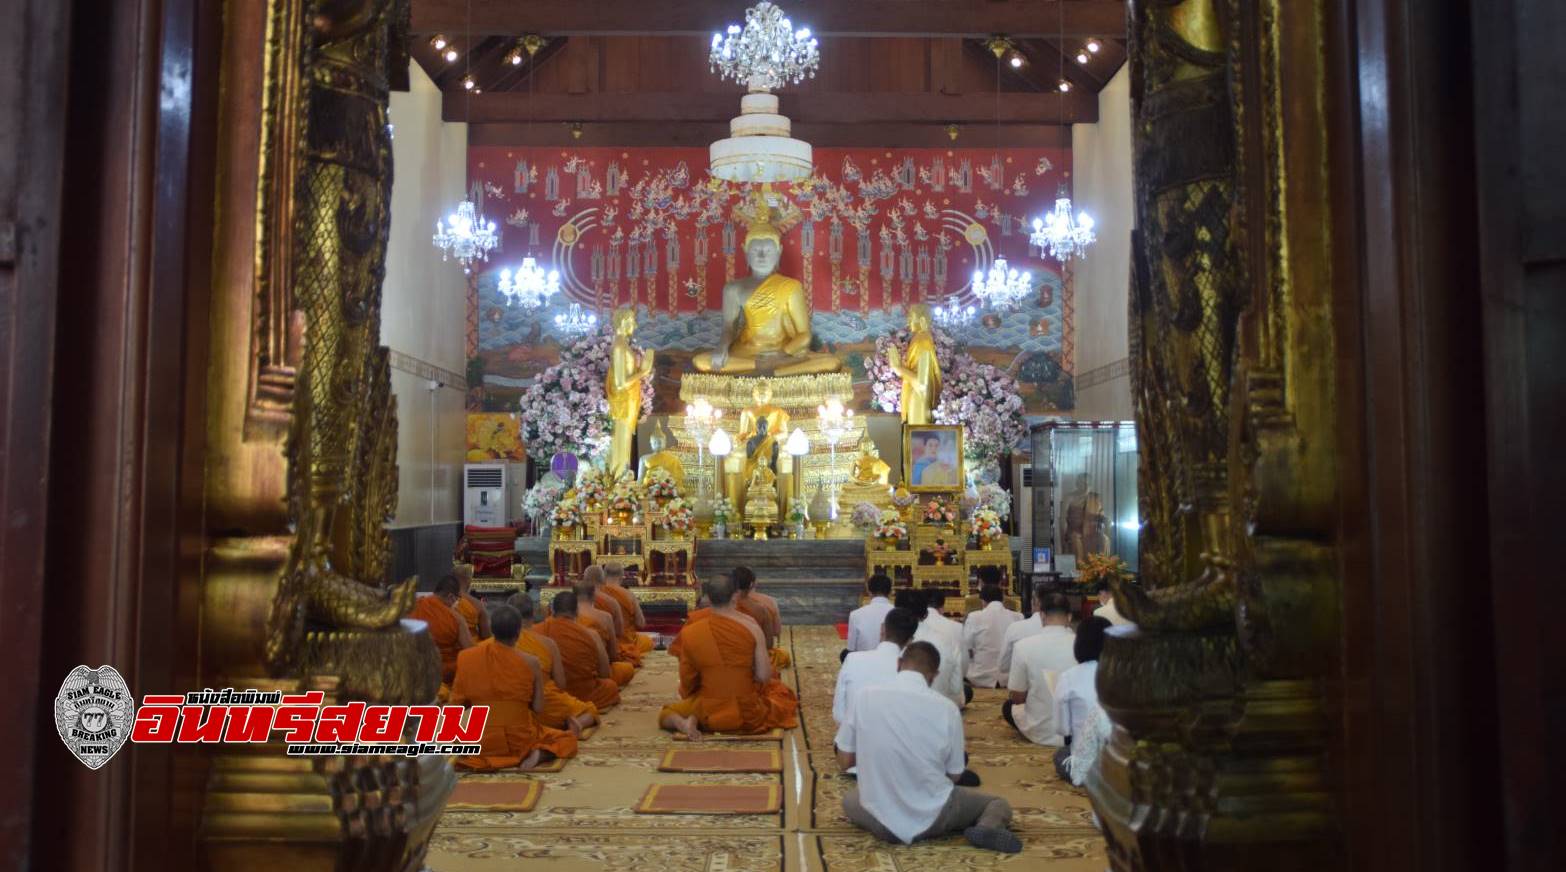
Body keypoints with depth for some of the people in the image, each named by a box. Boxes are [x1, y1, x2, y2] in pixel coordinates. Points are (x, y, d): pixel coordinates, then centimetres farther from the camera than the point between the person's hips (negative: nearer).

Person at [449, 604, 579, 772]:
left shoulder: (466, 658, -8)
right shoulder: (530, 662, -14)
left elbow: (456, 703, -2)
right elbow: (538, 708, -9)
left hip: (482, 743, 3)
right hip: (520, 739, -3)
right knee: (568, 739, 21)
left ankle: (486, 760, 6)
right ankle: (539, 754, -8)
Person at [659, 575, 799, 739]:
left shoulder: (690, 633, -10)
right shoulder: (751, 627, -13)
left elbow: (687, 683, -1)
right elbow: (764, 676, -12)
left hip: (708, 715, -1)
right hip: (748, 717, 1)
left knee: (666, 715, 25)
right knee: (780, 691, 30)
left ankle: (687, 722, -3)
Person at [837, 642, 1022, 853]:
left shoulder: (865, 697, -8)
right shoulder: (947, 708, -11)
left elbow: (844, 761, 0)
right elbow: (954, 775, 0)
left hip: (880, 820, 1)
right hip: (933, 818, -1)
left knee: (849, 800, 36)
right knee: (999, 804, 23)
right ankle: (987, 828, -9)